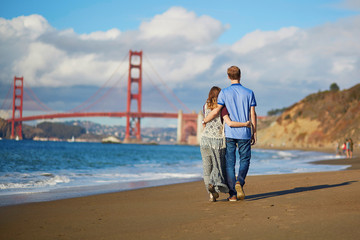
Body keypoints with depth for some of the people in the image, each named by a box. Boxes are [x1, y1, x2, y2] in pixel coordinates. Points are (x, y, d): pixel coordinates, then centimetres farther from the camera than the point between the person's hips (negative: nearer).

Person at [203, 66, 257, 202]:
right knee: (245, 160, 13)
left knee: (230, 162, 4)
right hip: (244, 133, 1)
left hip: (229, 133, 0)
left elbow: (216, 111, -7)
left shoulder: (224, 93, -3)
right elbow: (252, 115, 2)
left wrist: (204, 120, 9)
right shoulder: (249, 93, 2)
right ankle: (239, 182, -14)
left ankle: (233, 194, 3)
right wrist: (254, 133, 9)